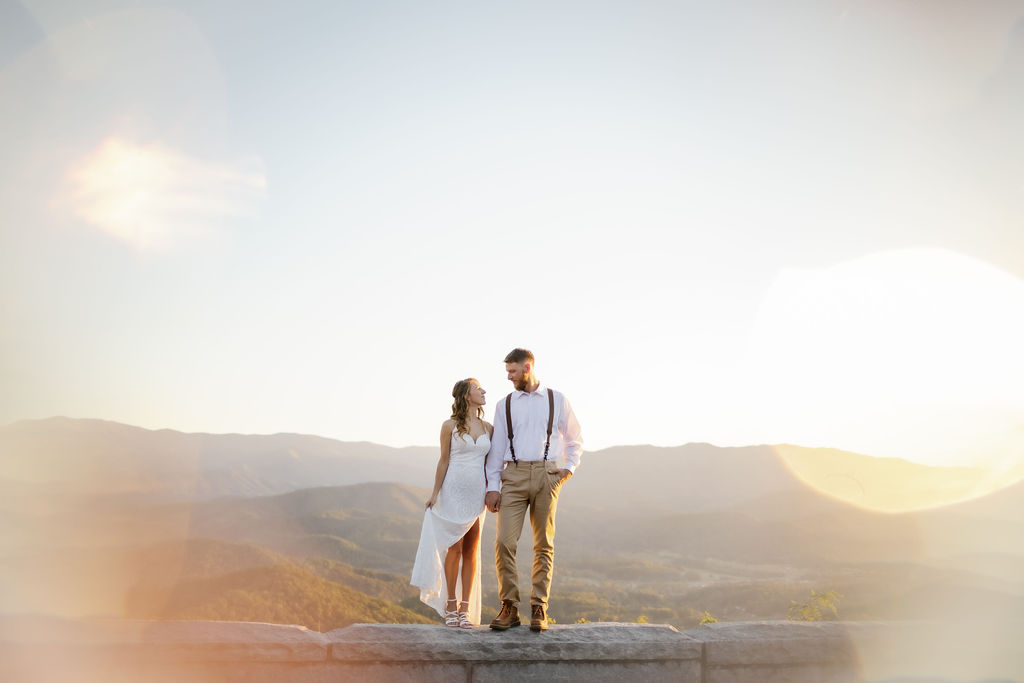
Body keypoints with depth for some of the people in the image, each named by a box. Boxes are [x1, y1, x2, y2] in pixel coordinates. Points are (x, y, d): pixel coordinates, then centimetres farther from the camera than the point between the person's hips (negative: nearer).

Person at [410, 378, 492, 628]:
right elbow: (444, 461, 0)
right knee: (455, 548, -3)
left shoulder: (488, 428, 9)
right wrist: (435, 493, -2)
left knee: (471, 551, 3)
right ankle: (450, 605, 9)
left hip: (477, 494, 4)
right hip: (453, 492, -3)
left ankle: (465, 609, 6)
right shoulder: (450, 426, -2)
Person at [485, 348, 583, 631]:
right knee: (504, 542, -10)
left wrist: (569, 468, 3)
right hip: (513, 475, 1)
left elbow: (574, 439, 18)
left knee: (544, 545, 1)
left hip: (546, 476, -1)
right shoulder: (504, 405, 12)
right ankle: (509, 607, -1)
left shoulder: (556, 400, 10)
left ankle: (539, 610, 7)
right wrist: (492, 486, 1)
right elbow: (497, 447, 8)